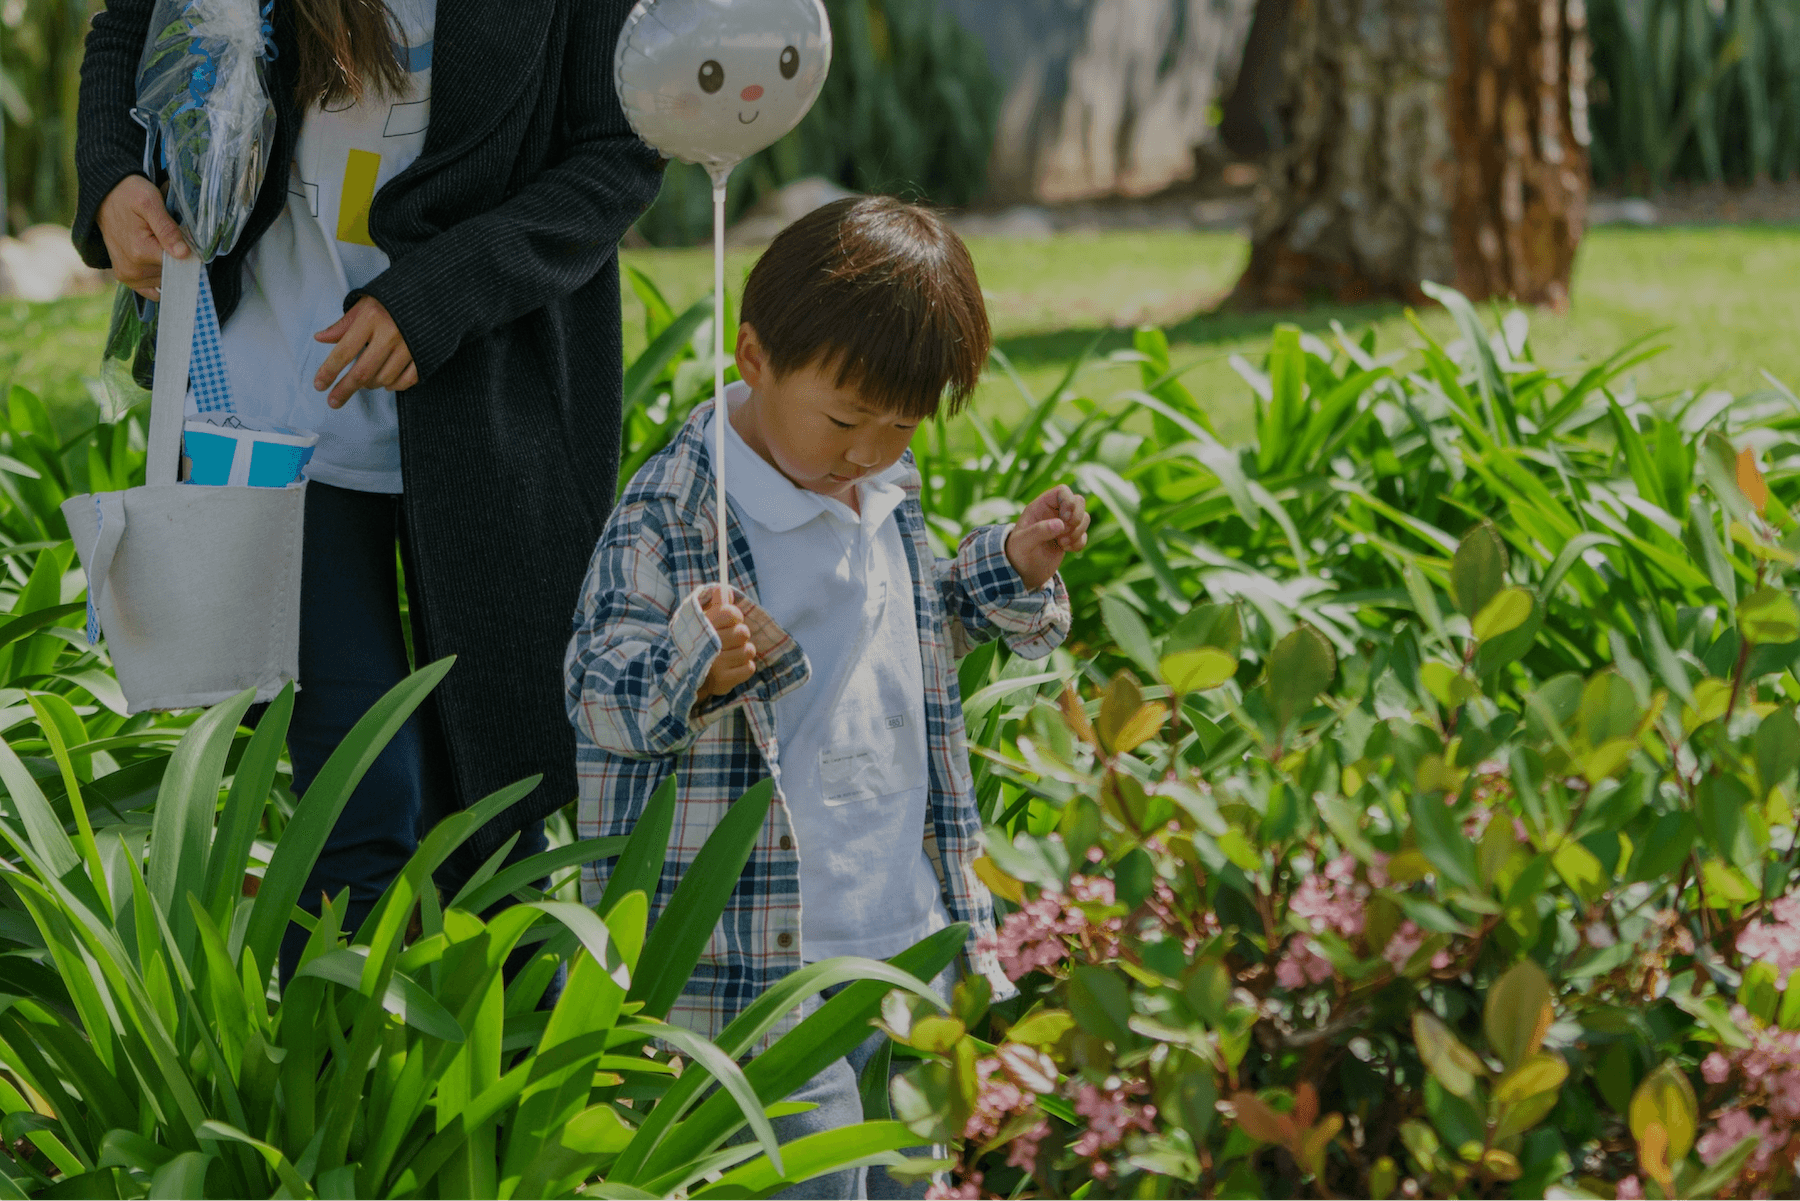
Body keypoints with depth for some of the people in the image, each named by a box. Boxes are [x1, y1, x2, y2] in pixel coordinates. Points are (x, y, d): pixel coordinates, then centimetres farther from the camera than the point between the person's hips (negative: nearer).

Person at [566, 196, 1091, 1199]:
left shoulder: (890, 488, 9)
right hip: (764, 961, -7)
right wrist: (701, 668, -33)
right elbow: (601, 698, -14)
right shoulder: (671, 515, -15)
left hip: (912, 934, 7)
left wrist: (1012, 571, 12)